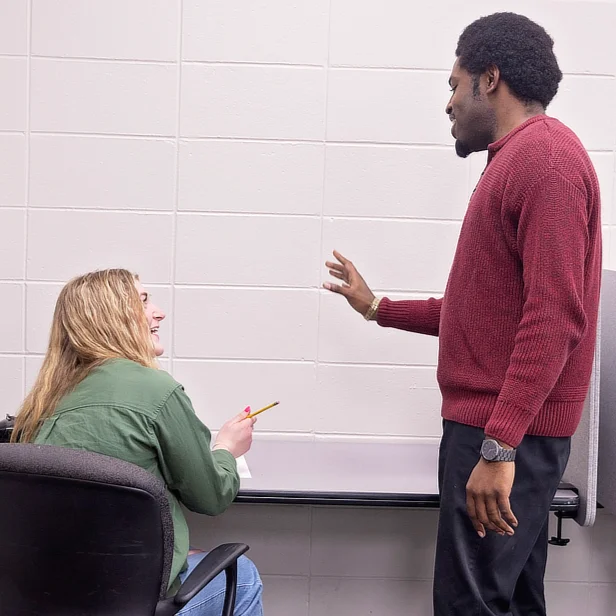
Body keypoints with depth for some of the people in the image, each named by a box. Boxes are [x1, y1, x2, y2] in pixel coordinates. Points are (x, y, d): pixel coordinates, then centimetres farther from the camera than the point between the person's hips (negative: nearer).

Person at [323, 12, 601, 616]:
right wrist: (376, 309, 31)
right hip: (491, 427, 10)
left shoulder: (546, 155, -11)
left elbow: (554, 316, -20)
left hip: (507, 434, -10)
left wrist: (497, 448, -24)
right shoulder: (513, 160, 20)